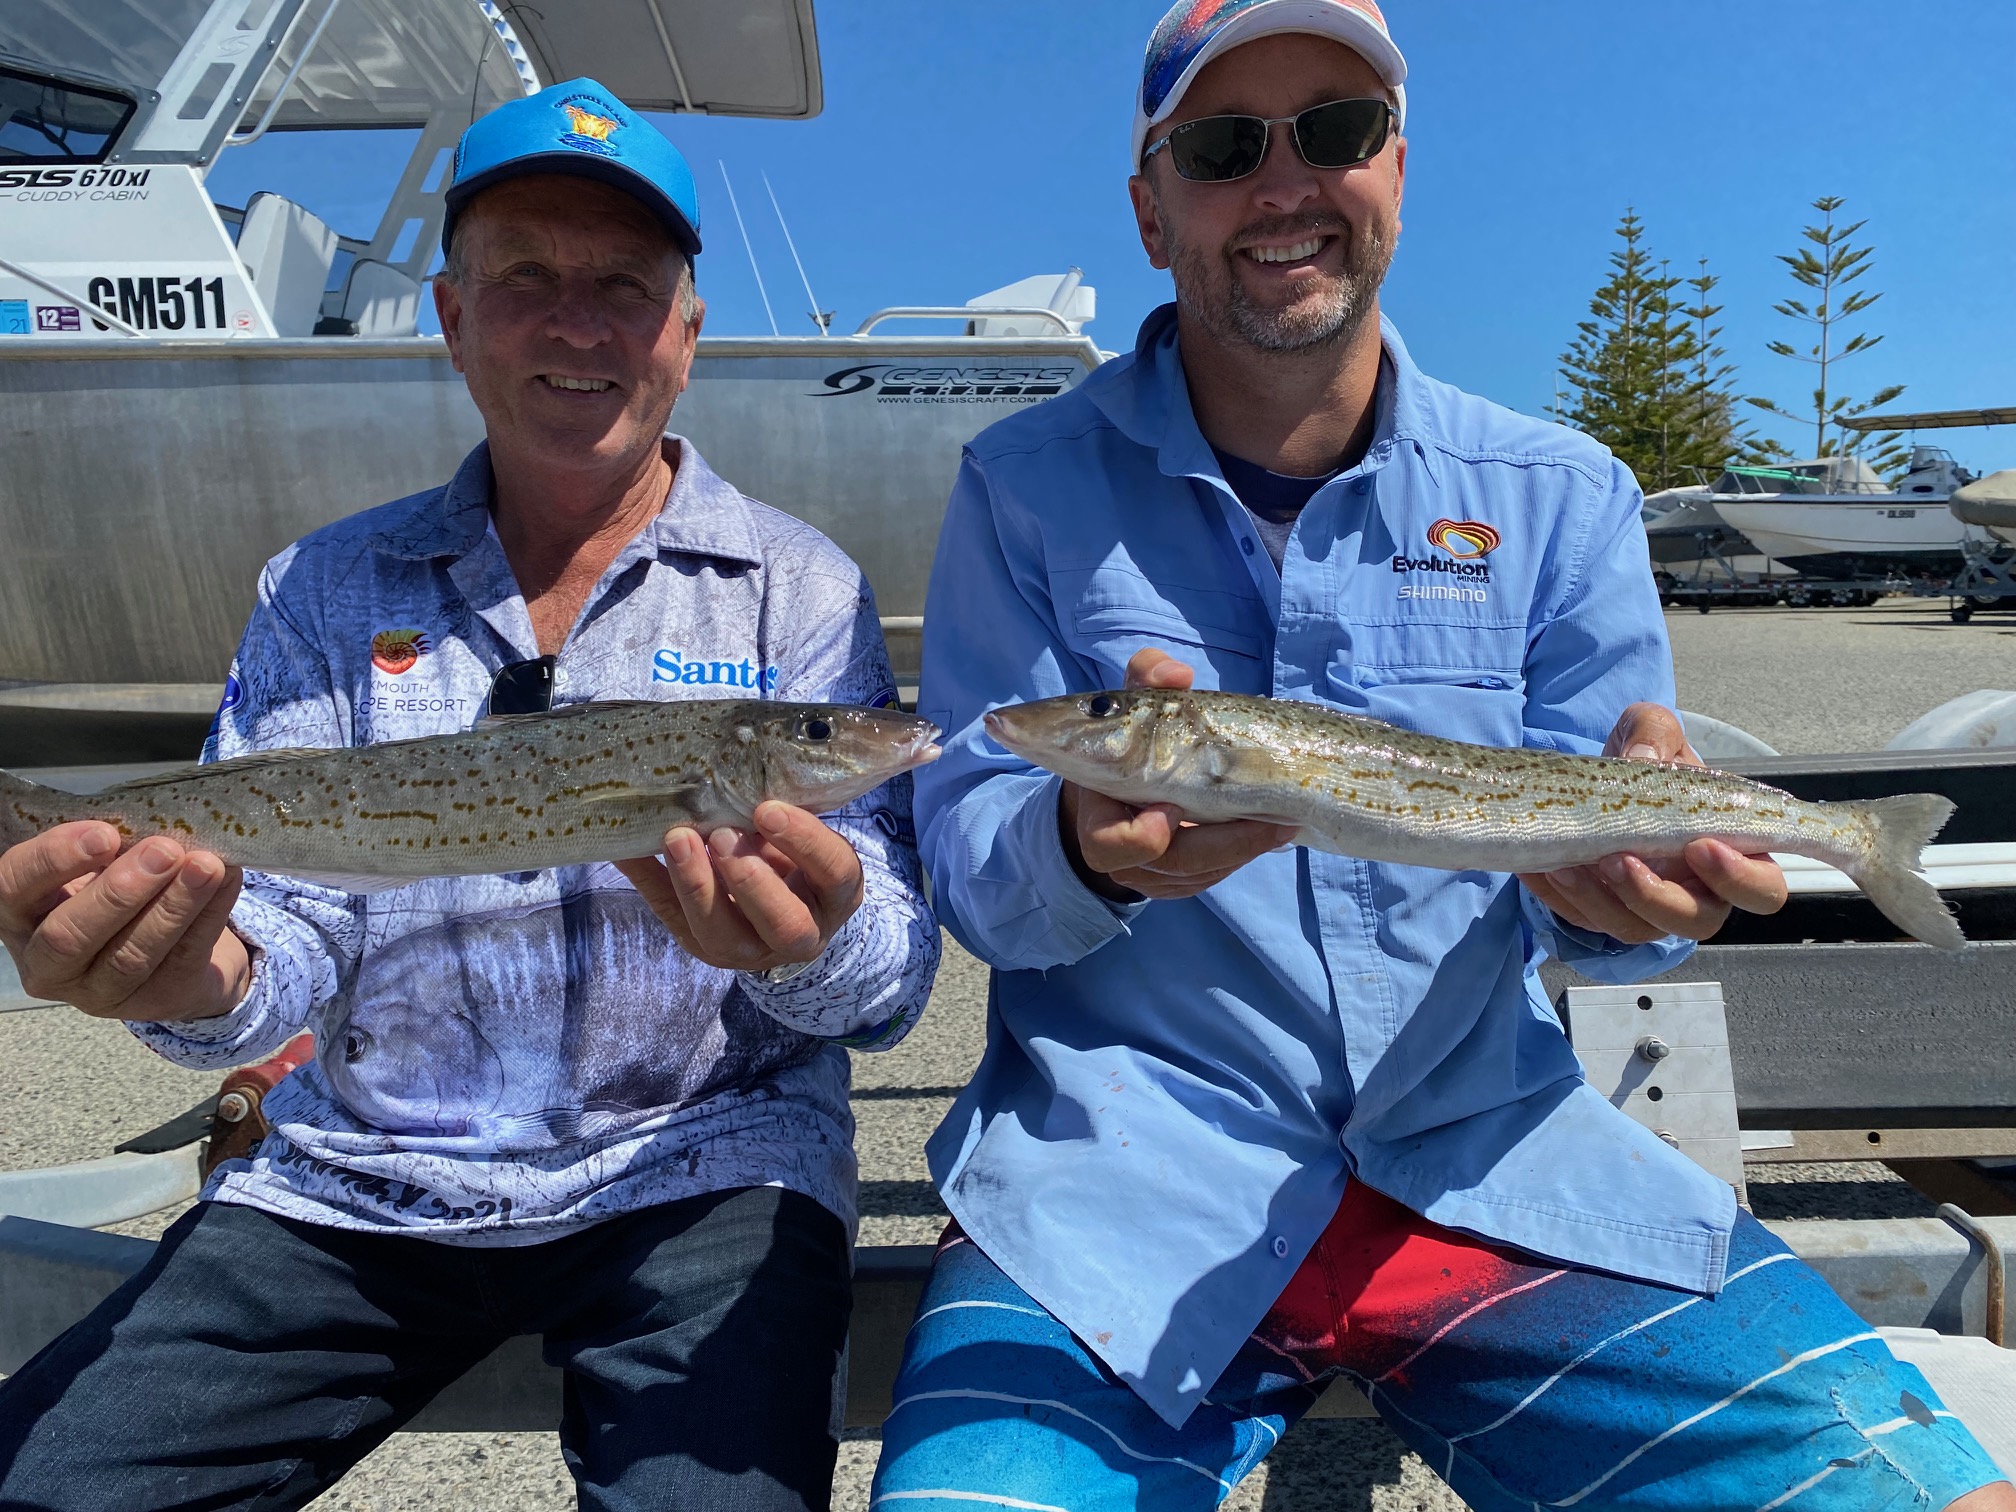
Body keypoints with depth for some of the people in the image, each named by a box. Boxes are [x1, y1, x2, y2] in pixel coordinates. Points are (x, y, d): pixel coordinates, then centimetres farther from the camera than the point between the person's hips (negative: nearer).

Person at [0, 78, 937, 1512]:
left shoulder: (803, 590, -2)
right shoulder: (327, 590, 7)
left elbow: (889, 985, -9)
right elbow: (288, 923, 0)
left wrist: (812, 939, -33)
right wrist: (194, 976, -23)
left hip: (705, 1168, -2)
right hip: (358, 1179, 3)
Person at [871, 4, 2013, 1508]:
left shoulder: (1561, 496, 6)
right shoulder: (1026, 489, 1)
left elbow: (1581, 879, 4)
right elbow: (967, 863, -3)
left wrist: (1619, 870, -20)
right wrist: (1088, 848, -26)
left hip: (1494, 1154, 3)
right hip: (1124, 1174, -1)